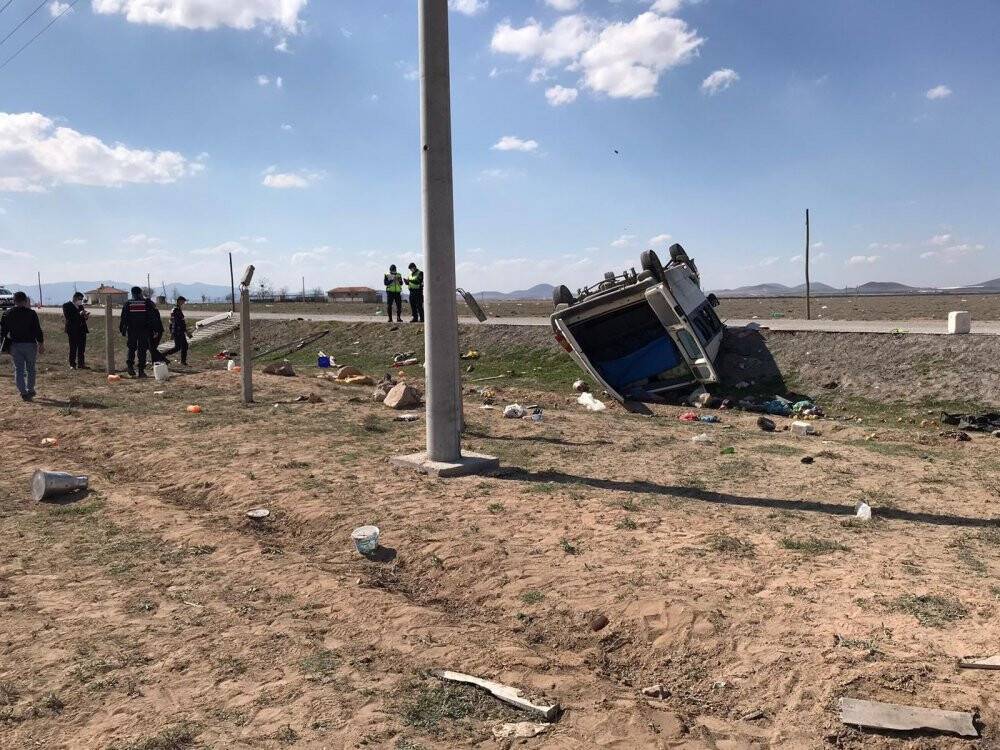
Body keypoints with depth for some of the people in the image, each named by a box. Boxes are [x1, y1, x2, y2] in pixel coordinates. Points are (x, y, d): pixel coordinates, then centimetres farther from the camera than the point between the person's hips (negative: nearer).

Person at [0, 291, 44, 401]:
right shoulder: (31, 313, -8)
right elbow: (38, 330, -9)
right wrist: (41, 344, -2)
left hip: (14, 345, 2)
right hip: (30, 344, -2)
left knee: (19, 369, 5)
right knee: (31, 368, 13)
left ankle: (24, 392, -5)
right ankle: (30, 390, 20)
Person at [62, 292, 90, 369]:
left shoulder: (80, 306, 16)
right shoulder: (67, 306, -5)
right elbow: (68, 318, -16)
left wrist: (85, 316, -3)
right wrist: (79, 314, -22)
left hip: (81, 330, 6)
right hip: (73, 331, -6)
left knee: (82, 348, 6)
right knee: (73, 348, -2)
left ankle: (81, 364, 11)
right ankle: (72, 365, 4)